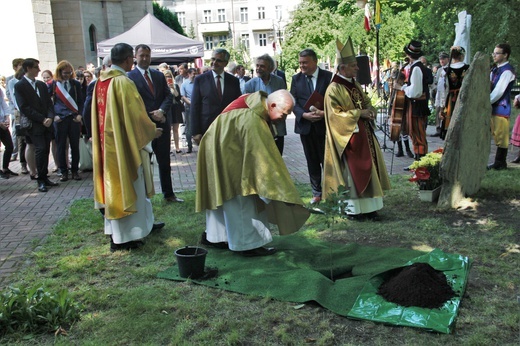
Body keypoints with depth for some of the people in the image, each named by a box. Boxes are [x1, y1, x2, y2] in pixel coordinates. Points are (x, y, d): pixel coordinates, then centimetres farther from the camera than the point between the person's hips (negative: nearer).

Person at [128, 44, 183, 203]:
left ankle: (168, 194, 23)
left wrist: (162, 110, -12)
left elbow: (168, 95, 7)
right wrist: (151, 116, -12)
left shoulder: (159, 75, 12)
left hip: (162, 123, 5)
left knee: (165, 161, 12)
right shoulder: (130, 76, -5)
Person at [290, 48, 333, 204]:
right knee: (312, 161, 10)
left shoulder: (328, 77, -3)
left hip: (324, 125, -3)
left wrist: (325, 113, -20)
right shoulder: (296, 79, 5)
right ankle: (317, 193, 19)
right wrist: (304, 114, -15)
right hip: (305, 125, 3)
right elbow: (293, 102, 2)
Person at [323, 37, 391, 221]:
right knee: (352, 171, -4)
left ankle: (368, 206, 16)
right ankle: (352, 209, 7)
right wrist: (359, 113, -18)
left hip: (364, 135, 8)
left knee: (368, 169, 8)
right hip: (349, 137, -8)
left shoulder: (355, 85, 13)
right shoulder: (334, 89, -12)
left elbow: (366, 101, 23)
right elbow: (335, 114, -17)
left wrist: (370, 109, 0)